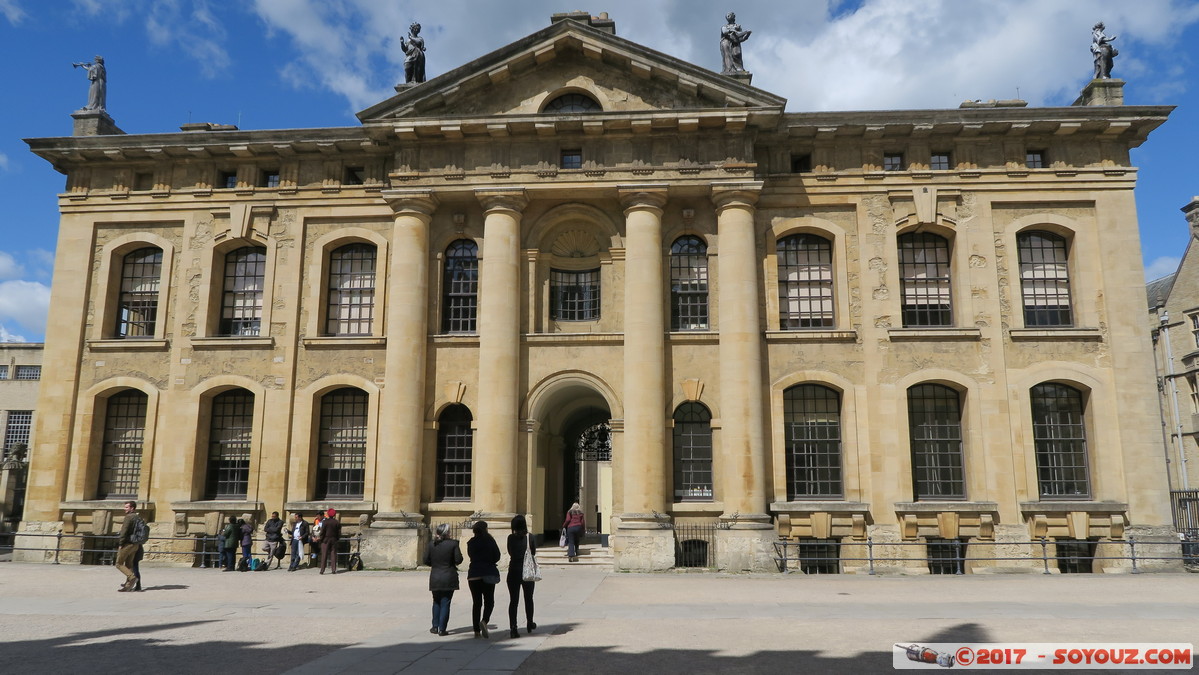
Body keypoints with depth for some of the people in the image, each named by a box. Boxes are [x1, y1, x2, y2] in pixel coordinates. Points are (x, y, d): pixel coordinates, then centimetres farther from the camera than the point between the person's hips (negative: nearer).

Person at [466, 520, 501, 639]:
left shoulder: (471, 543, 2)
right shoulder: (490, 541, -5)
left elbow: (470, 555, 12)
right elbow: (497, 557, -1)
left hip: (473, 574, 3)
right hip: (488, 574, -2)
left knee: (476, 602, 9)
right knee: (489, 601, 5)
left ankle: (477, 631, 6)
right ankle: (484, 620, -22)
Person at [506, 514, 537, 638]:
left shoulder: (511, 538, -6)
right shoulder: (530, 537, -8)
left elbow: (510, 553, 6)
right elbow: (534, 552, 3)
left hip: (513, 571, 0)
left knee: (513, 600, 1)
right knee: (528, 598, 19)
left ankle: (513, 627, -9)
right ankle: (529, 624, 32)